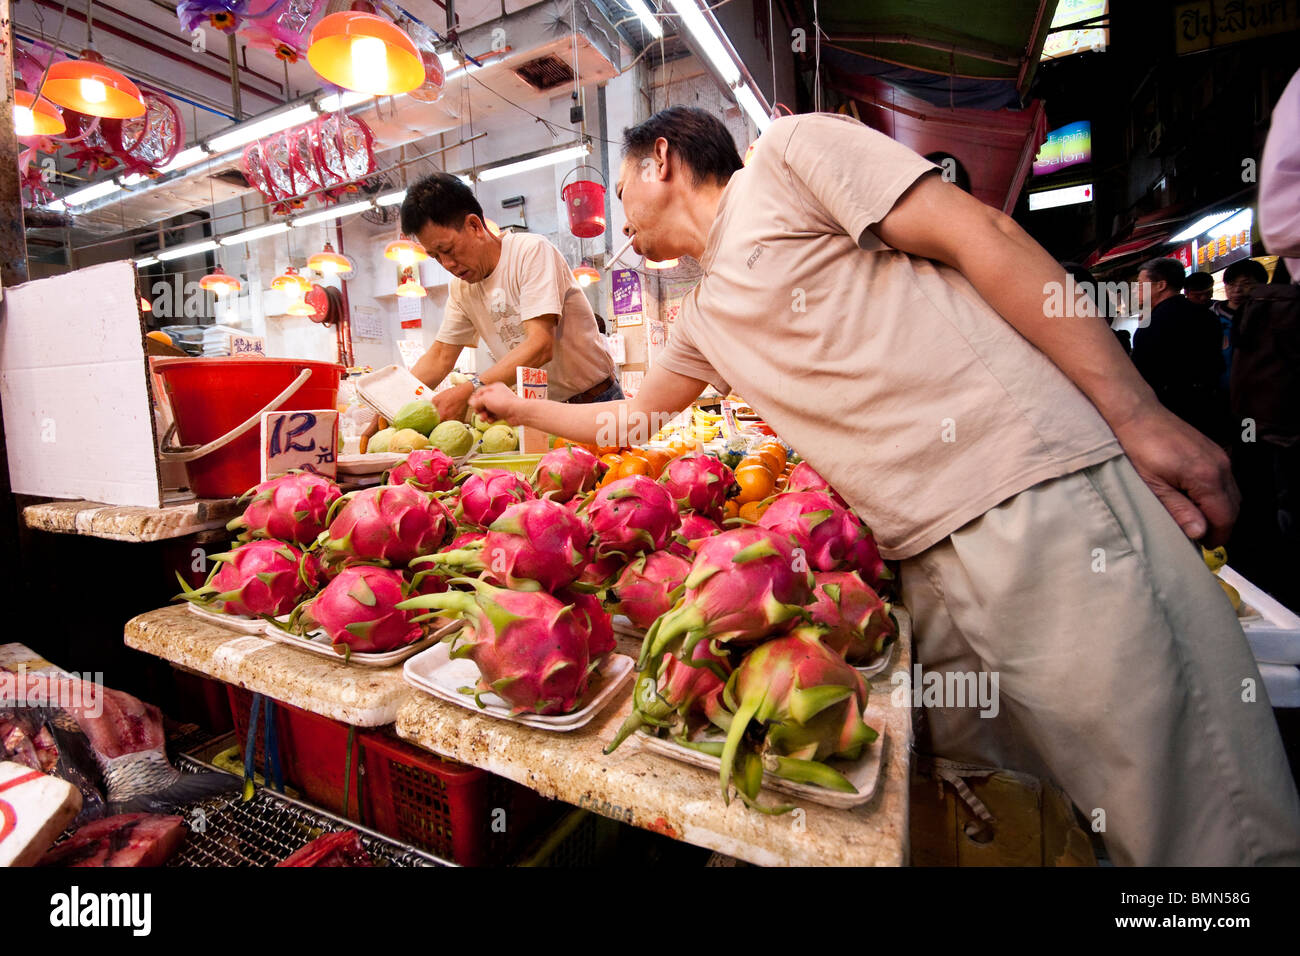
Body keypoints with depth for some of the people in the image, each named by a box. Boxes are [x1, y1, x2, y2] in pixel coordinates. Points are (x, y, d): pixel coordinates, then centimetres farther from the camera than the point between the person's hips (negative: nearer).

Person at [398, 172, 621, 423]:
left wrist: (469, 391, -34)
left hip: (594, 401, -5)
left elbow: (540, 346, -26)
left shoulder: (532, 251, -15)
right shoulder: (461, 286, 6)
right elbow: (440, 356, 11)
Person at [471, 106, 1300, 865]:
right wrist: (517, 406, 41)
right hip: (925, 560, 7)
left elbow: (983, 236, -5)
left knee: (1210, 827, 0)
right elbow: (633, 419, 35)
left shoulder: (791, 151, 3)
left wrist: (1140, 415, -10)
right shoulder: (706, 317, 23)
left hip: (1039, 498, -6)